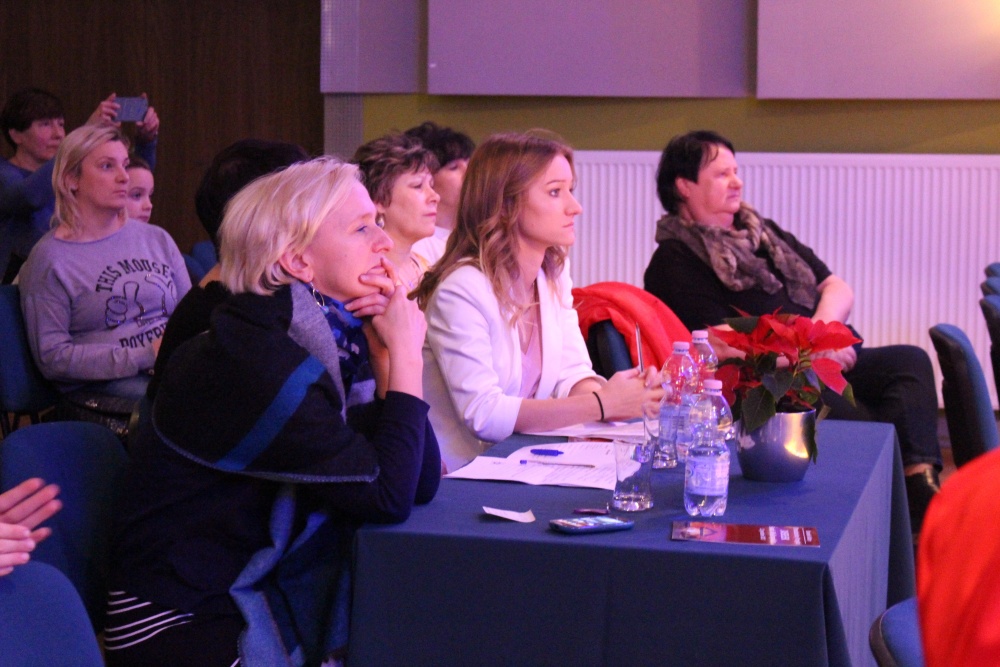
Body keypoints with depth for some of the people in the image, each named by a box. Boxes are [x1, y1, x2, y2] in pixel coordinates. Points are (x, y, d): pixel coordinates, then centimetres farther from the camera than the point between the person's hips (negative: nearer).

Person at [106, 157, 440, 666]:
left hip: (266, 597, 8)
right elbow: (389, 495, -23)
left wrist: (386, 350, -7)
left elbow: (423, 481, -2)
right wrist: (405, 354, -14)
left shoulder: (333, 338, 3)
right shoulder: (252, 358, -21)